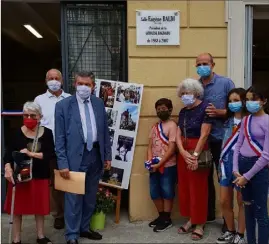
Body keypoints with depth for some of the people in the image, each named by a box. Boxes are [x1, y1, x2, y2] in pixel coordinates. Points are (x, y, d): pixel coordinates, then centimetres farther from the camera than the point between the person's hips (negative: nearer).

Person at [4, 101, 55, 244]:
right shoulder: (18, 133, -5)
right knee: (18, 208, 6)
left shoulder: (47, 133, -3)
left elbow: (51, 154, -8)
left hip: (40, 175, 1)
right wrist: (8, 168, -25)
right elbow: (8, 154, -8)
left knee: (40, 207, 13)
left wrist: (32, 154, -18)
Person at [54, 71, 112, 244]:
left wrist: (108, 155, 8)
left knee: (90, 196, 15)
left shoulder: (99, 103, 6)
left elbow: (105, 131, 10)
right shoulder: (63, 105, -6)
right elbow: (59, 137, -7)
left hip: (96, 155, 5)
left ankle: (84, 228, 32)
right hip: (76, 156, -4)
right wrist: (63, 163, -12)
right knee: (74, 197, 3)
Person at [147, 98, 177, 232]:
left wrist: (159, 164, -16)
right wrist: (149, 161, -6)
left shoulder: (172, 125, -9)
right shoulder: (155, 126, 12)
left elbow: (172, 148, -14)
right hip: (155, 166, 7)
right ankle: (161, 216, 29)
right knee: (154, 192, 12)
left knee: (167, 192, 4)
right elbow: (150, 146, 11)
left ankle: (167, 219, 17)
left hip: (168, 166, -7)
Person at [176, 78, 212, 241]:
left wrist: (195, 155, -19)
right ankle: (191, 219, 25)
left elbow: (204, 135, -16)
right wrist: (184, 153, -14)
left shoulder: (205, 108, -10)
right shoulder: (183, 112, 10)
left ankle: (200, 224, 14)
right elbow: (178, 135, 2)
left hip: (199, 152, -7)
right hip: (183, 152, 7)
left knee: (198, 188, 1)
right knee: (185, 187, 11)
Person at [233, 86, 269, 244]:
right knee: (248, 207, 16)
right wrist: (235, 169, -4)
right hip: (243, 165, 7)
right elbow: (238, 146, 9)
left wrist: (247, 176, -14)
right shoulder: (245, 120, 9)